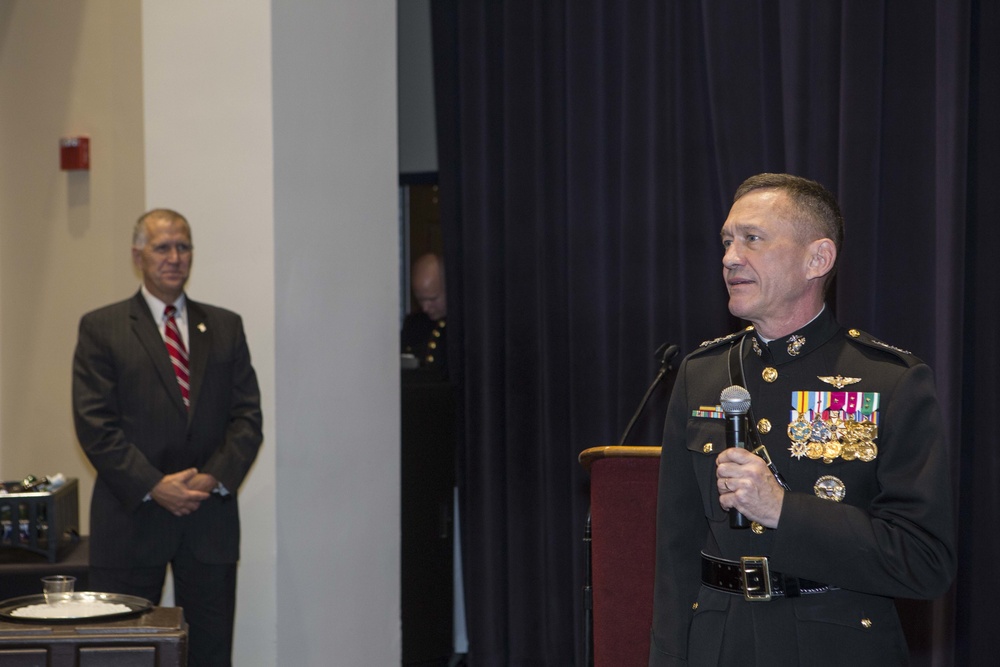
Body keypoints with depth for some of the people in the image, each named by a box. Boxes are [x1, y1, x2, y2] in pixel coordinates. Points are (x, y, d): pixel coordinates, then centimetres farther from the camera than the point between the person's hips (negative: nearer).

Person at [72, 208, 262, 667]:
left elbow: (248, 415, 8)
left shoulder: (225, 327, 13)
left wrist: (215, 478, -9)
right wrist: (152, 486, -14)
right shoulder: (101, 328, 3)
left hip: (210, 516, 3)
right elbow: (95, 423, -5)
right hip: (132, 519, -2)